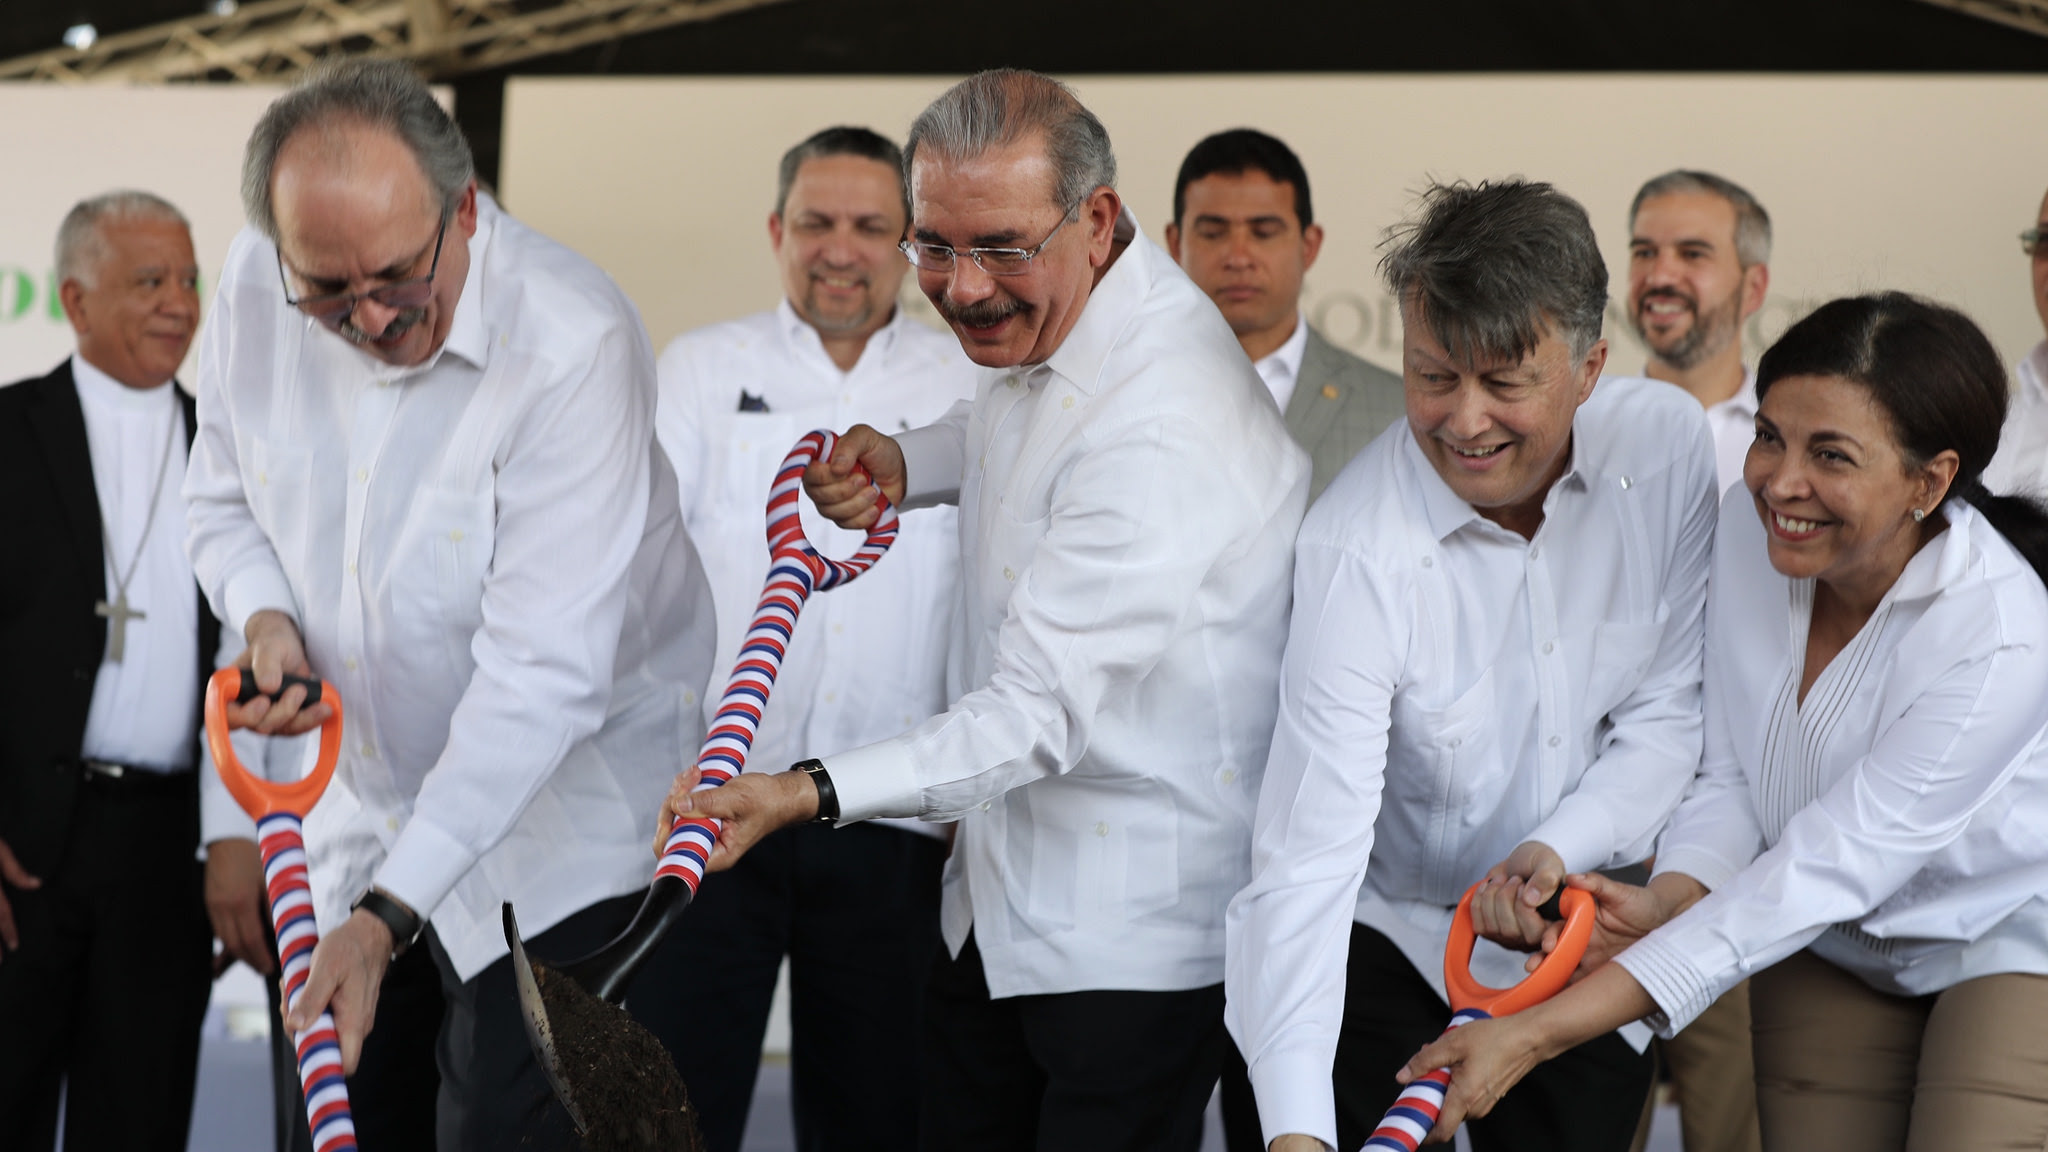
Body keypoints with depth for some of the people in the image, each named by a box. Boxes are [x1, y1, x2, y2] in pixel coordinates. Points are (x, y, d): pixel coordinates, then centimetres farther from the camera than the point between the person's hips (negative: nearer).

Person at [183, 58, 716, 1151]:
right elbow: (223, 498, 13)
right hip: (374, 816, 6)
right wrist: (265, 614, -11)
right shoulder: (256, 286, -7)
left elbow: (540, 675, -29)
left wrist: (386, 914, -32)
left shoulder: (576, 345, -27)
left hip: (560, 840, -6)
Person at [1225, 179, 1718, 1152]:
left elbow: (1671, 711, -3)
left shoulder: (1665, 443, -12)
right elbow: (1308, 852, -31)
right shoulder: (1356, 550, -25)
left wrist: (1561, 846, -22)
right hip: (1393, 945, -3)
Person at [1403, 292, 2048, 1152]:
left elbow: (1818, 879, -32)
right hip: (1834, 953, 5)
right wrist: (1668, 901, -29)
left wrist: (1537, 1033, -35)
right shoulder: (1752, 524, -13)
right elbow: (1732, 780, -4)